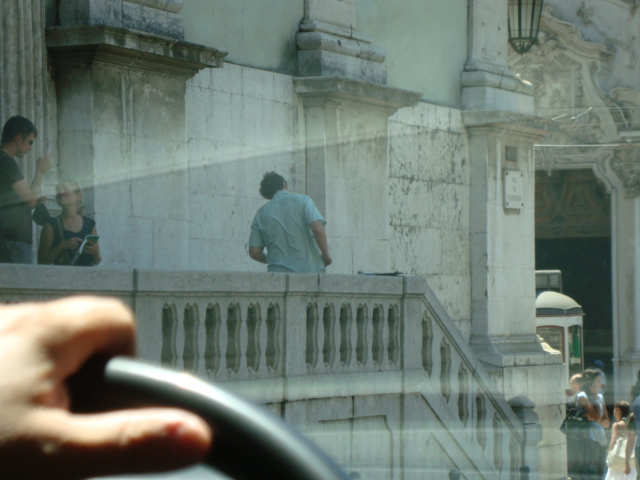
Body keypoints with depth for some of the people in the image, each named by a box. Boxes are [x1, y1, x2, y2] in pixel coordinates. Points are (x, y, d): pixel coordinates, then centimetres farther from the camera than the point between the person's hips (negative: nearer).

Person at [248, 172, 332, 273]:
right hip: (308, 270, -2)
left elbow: (254, 252, 6)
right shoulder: (302, 201, 2)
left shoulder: (261, 213, 10)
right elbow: (317, 229, -12)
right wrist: (326, 255, 2)